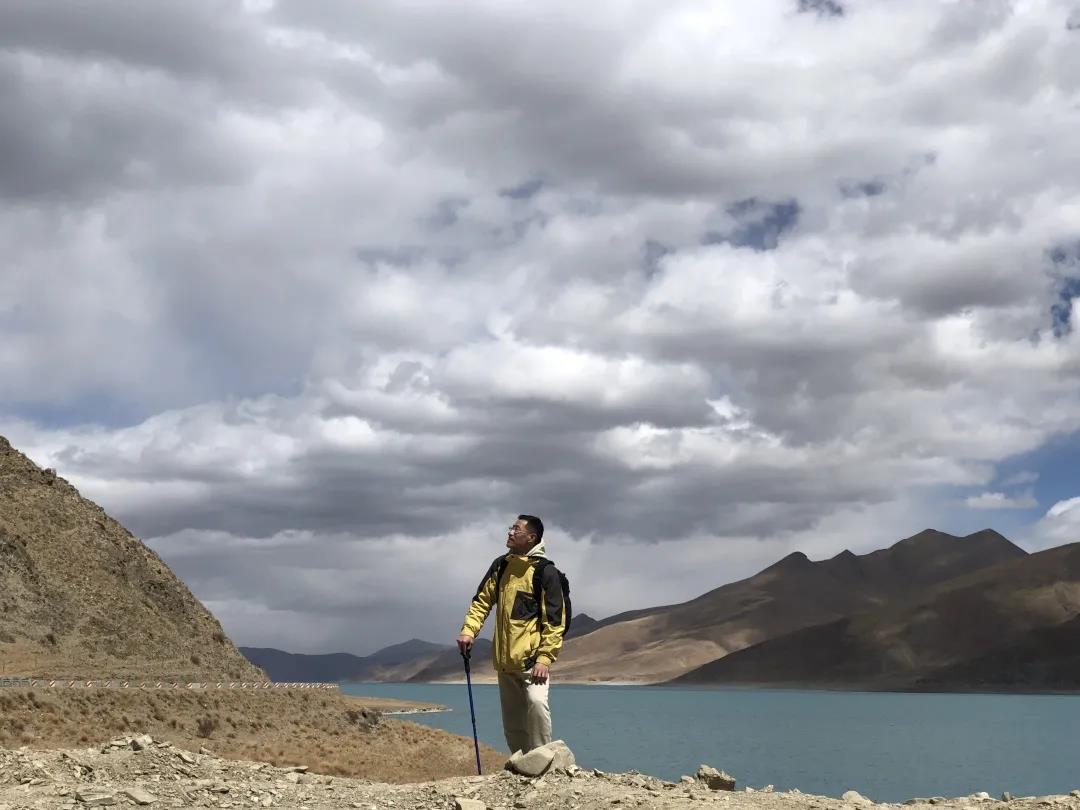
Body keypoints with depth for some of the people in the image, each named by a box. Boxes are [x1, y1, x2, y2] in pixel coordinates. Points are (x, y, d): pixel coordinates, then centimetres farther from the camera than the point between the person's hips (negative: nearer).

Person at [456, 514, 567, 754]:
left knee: (536, 702, -26)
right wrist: (468, 630, -3)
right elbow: (482, 601, 14)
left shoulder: (546, 572, -8)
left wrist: (544, 658, -16)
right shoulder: (500, 566, 11)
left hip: (532, 658, -6)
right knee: (512, 718, 11)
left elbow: (555, 620, -10)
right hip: (504, 659, 6)